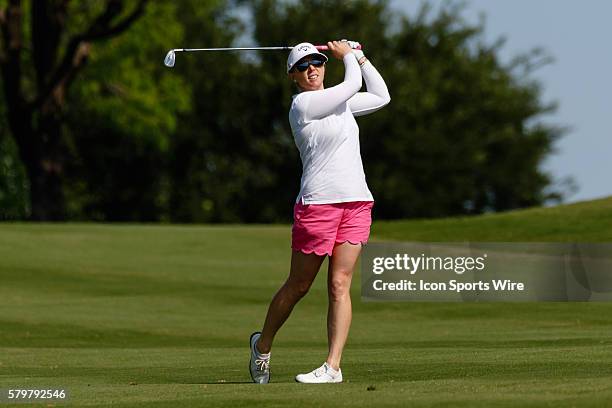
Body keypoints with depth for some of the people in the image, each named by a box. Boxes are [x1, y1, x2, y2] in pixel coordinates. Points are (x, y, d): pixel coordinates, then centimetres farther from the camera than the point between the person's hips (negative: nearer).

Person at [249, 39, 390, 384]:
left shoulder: (337, 101, 16)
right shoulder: (304, 104, -9)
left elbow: (381, 96, 26)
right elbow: (353, 84, -8)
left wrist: (359, 55, 21)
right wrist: (348, 56, 11)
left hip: (356, 203, 6)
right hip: (317, 204, -6)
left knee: (340, 286, -4)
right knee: (298, 287, 5)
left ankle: (333, 366, -8)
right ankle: (263, 345, 27)